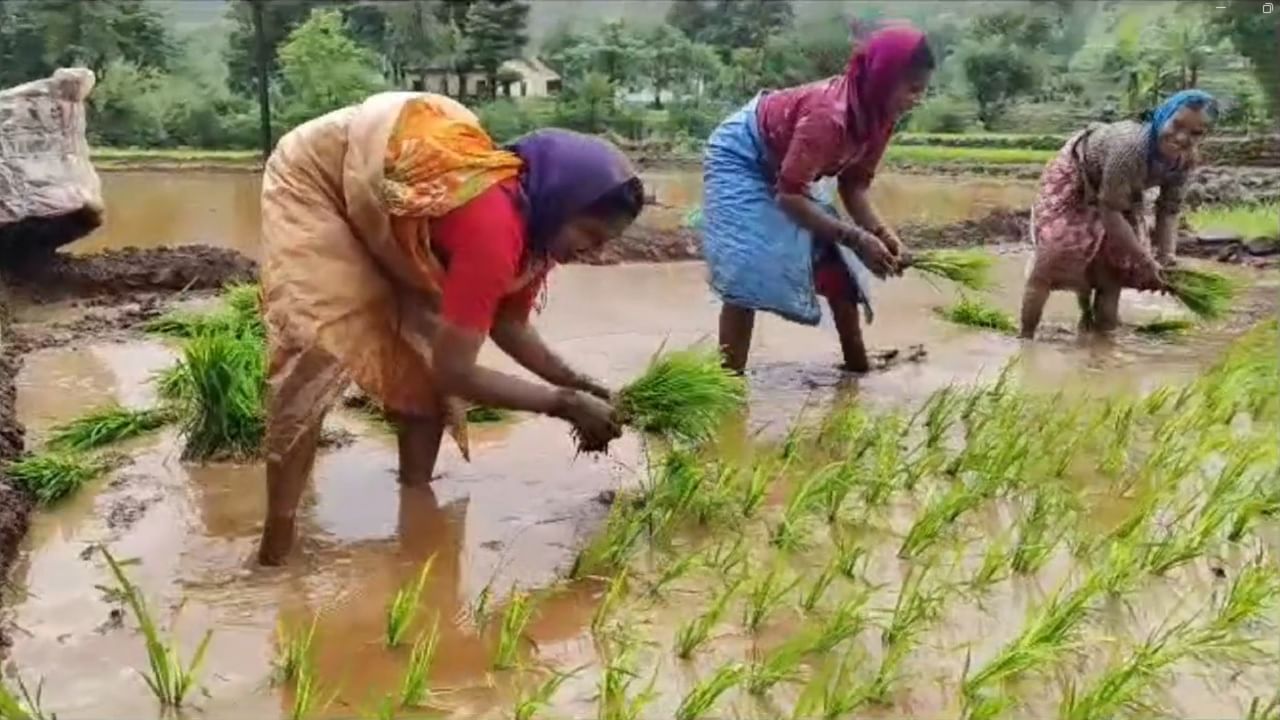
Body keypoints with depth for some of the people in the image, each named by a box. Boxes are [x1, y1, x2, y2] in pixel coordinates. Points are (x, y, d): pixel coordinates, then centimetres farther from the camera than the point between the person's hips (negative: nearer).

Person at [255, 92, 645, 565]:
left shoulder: (536, 222, -11)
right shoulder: (494, 229, -38)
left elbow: (508, 324, 5)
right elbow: (457, 372, -35)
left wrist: (575, 382, -8)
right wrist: (564, 402, -27)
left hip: (377, 188, 9)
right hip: (316, 175, -8)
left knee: (426, 352, 3)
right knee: (315, 354, -18)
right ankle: (276, 545, -11)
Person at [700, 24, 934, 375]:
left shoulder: (877, 115, -12)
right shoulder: (829, 113, -38)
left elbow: (854, 185, -5)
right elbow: (789, 195, -37)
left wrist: (881, 232, -22)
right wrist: (856, 238, -39)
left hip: (785, 165, 9)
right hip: (742, 156, -9)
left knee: (835, 260, 6)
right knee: (748, 271, -21)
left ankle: (858, 368, 18)